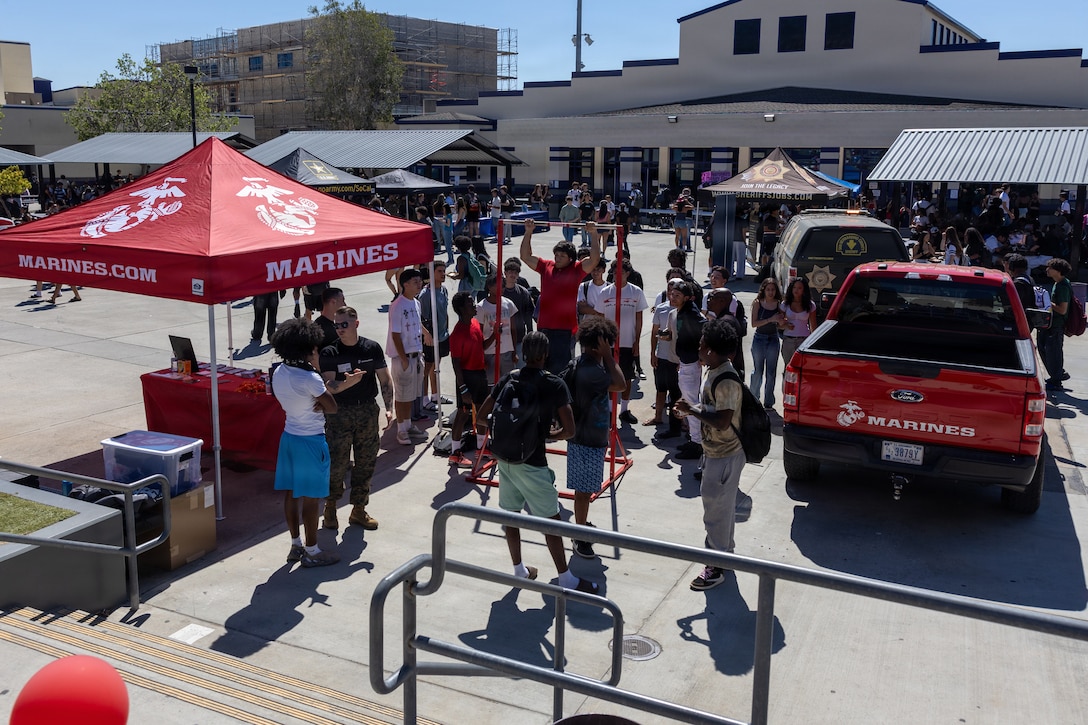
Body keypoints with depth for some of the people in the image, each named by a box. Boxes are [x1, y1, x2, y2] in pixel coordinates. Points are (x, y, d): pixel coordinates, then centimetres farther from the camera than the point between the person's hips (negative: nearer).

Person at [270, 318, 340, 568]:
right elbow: (332, 407, -13)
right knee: (310, 498, 4)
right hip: (311, 441, -8)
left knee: (291, 493, 15)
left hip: (288, 437, 8)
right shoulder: (310, 378, -23)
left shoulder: (278, 373, 0)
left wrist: (315, 404, -7)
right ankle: (311, 552, 14)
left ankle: (296, 545, 28)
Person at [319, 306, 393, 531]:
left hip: (368, 411, 3)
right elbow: (329, 386, -14)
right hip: (339, 413, -3)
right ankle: (330, 506, 20)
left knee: (366, 463, 9)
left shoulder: (372, 348, 1)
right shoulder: (330, 353, -6)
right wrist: (348, 382, -34)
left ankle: (359, 509, 23)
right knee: (337, 463, -2)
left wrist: (389, 408, -5)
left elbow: (385, 380, 5)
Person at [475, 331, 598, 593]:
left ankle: (519, 570, 30)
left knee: (512, 515, 17)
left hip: (505, 458, 5)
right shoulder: (555, 385, -10)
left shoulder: (508, 379, 2)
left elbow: (481, 417, 4)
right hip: (532, 462, -5)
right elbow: (569, 430, -11)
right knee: (551, 520, 4)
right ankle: (566, 579, 10)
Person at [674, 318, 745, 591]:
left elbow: (722, 422, -31)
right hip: (716, 453, 10)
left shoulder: (726, 381, -27)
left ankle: (717, 566, 13)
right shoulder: (714, 372, 4)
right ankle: (725, 552, 38)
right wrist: (694, 409, 2)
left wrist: (693, 410, -22)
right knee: (721, 507, 22)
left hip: (725, 456, -10)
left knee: (717, 510, 1)